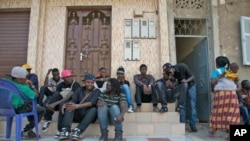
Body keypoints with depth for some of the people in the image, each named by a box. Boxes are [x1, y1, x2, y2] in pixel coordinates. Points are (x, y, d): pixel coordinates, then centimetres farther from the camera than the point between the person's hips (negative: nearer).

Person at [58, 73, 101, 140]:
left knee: (94, 109, -33)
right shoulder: (79, 89, 10)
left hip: (89, 115, -2)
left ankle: (78, 131, -44)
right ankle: (65, 130, -41)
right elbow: (73, 100, -4)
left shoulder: (97, 91, 0)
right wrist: (65, 104, -28)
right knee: (69, 106, -23)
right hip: (77, 114, 3)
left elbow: (92, 103, -18)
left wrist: (77, 106, -32)